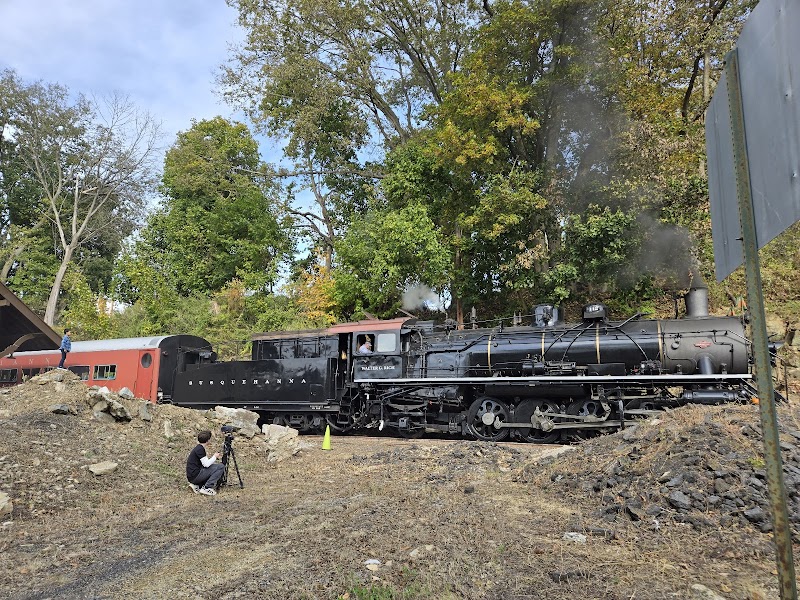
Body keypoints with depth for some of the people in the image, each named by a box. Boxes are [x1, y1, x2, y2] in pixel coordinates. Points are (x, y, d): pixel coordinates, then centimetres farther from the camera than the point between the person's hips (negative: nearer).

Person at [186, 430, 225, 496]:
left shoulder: (199, 448, 14)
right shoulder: (200, 449, -15)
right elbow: (206, 464, -18)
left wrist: (213, 457, 11)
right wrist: (214, 457, -3)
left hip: (192, 476, 10)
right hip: (195, 476, -10)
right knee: (221, 466, -12)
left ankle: (197, 485, 10)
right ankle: (206, 488, -11)